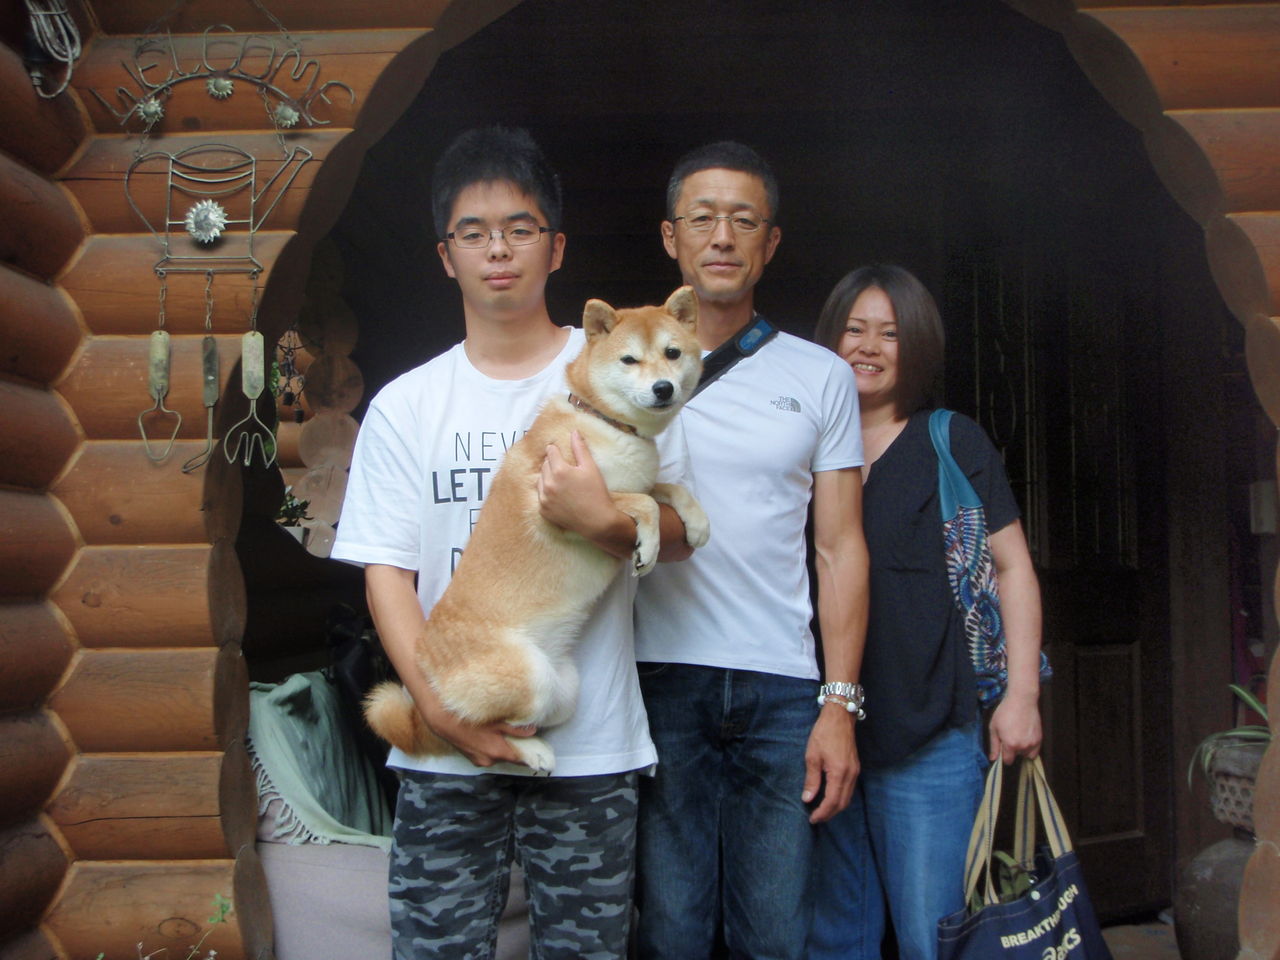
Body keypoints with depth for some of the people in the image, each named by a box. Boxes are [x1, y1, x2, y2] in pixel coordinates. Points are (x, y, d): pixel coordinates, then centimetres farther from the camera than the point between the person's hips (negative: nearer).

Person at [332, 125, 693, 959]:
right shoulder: (405, 405, 6)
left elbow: (679, 533, 2)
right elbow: (386, 572, 1)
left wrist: (607, 521, -21)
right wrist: (440, 705, -13)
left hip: (592, 744, 0)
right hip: (446, 749, 1)